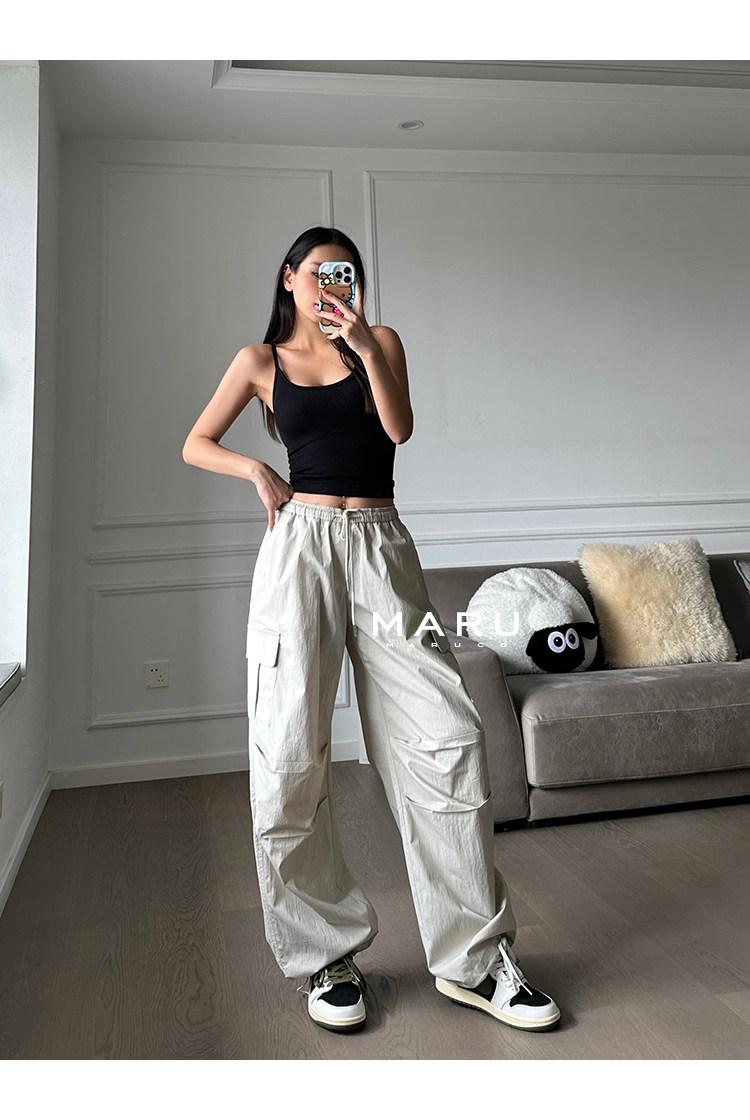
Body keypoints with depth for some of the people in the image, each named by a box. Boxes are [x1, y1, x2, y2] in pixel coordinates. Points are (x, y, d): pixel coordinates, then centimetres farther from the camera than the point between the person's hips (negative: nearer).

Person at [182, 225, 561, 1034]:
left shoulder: (380, 342, 16)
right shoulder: (261, 360, 15)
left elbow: (399, 428, 0)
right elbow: (196, 444, 17)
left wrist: (362, 346, -9)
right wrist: (257, 471, 1)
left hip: (382, 546, 1)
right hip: (302, 543, 0)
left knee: (446, 736, -8)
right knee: (289, 755, -6)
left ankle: (473, 959, 5)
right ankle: (326, 956, 13)